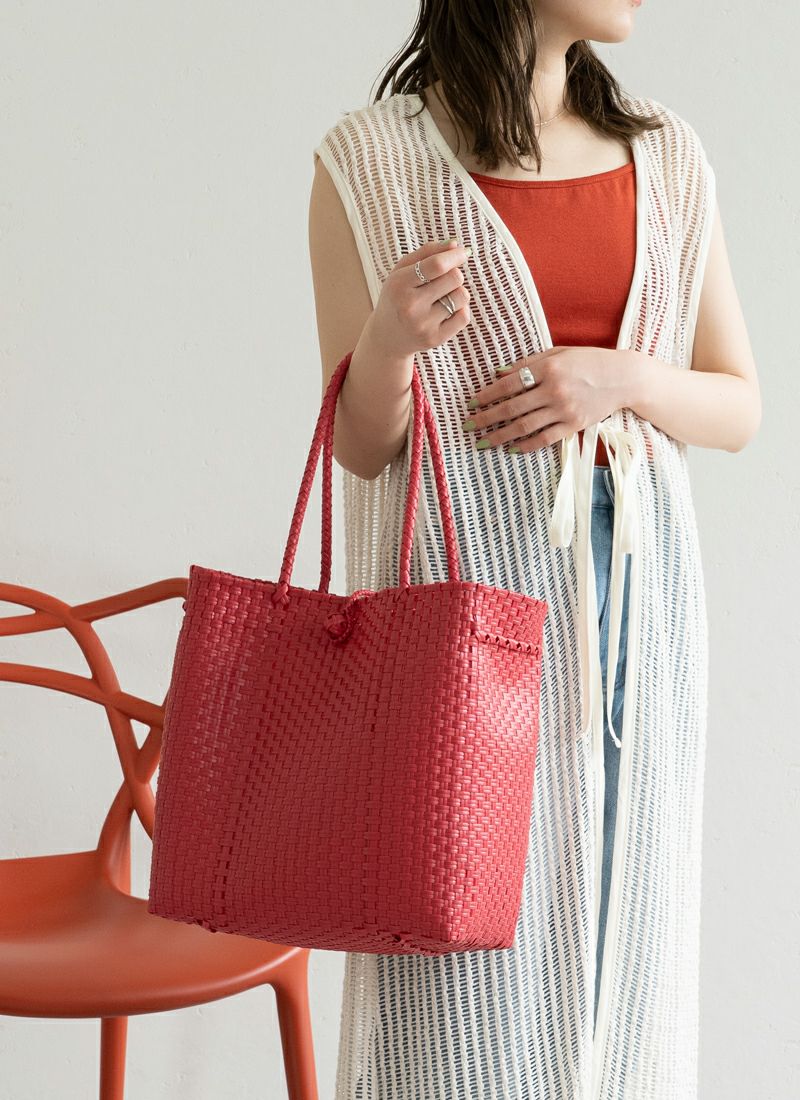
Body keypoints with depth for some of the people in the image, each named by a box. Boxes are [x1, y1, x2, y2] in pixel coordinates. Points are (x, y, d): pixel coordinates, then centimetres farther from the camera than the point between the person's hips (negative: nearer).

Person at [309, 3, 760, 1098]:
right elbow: (361, 449, -1)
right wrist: (390, 340, -21)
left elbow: (739, 409, 11)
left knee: (623, 922, 9)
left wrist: (621, 377, -8)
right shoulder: (372, 160, -2)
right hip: (468, 578, -4)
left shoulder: (668, 157, 9)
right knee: (472, 962, -1)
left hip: (640, 586, 4)